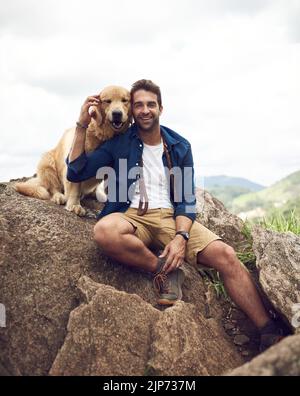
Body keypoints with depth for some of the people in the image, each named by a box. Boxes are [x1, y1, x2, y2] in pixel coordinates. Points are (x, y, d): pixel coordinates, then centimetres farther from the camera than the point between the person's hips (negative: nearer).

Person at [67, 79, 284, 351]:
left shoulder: (180, 146, 11)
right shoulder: (118, 144, 8)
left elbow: (187, 198, 5)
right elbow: (75, 173, 4)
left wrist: (181, 237, -14)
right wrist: (82, 126, -5)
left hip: (172, 217, 1)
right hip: (132, 216, -1)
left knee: (226, 255, -22)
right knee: (105, 230, -38)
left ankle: (269, 333, -16)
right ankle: (165, 270, -16)